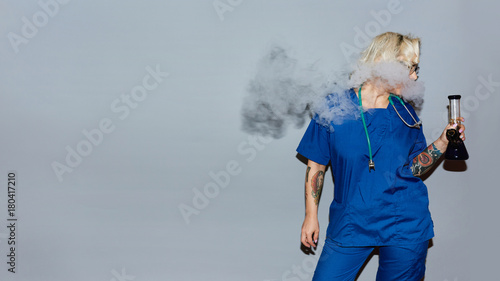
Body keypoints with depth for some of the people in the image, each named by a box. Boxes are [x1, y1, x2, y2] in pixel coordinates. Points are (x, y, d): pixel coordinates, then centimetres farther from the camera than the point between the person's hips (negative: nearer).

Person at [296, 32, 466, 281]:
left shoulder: (405, 113, 2)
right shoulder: (335, 106, -6)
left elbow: (412, 169, 5)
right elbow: (316, 165, -1)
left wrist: (442, 143, -9)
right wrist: (311, 215, 0)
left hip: (404, 227, 2)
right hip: (349, 225, -2)